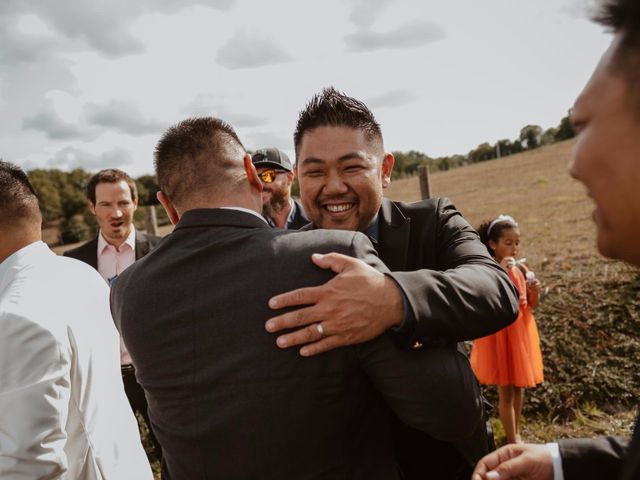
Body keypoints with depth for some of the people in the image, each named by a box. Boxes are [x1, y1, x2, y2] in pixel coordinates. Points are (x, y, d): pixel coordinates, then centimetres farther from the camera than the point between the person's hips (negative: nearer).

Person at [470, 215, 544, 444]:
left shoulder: (521, 269, 2)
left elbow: (531, 305, 11)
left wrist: (534, 292, -11)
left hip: (521, 332, 6)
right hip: (500, 333, -6)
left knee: (518, 387, 18)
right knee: (506, 390, 4)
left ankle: (516, 433, 34)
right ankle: (513, 440, 15)